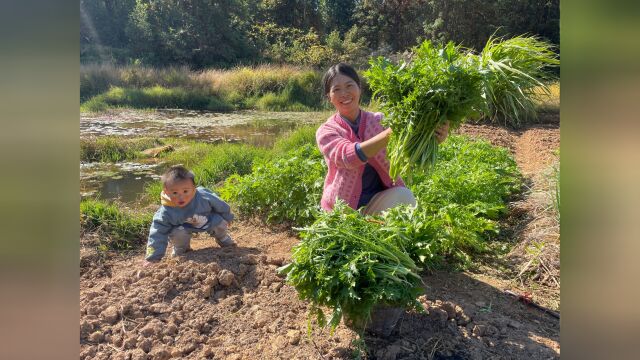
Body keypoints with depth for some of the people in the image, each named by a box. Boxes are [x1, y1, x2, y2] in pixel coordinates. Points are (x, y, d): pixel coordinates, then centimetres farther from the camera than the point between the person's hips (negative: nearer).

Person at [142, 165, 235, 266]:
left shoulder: (204, 197, -34)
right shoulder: (166, 212, -32)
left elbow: (221, 206, -14)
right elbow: (158, 234, -23)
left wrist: (227, 219, 5)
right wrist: (152, 257, -27)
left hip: (209, 221, 2)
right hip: (185, 227, -1)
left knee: (220, 222, -18)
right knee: (178, 233, -29)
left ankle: (222, 238, 19)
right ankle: (182, 249, 7)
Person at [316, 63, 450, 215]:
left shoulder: (380, 121, -1)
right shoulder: (326, 132, -6)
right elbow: (349, 157, -28)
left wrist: (434, 138, -41)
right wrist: (393, 131, -40)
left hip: (382, 201, 1)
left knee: (403, 195, -27)